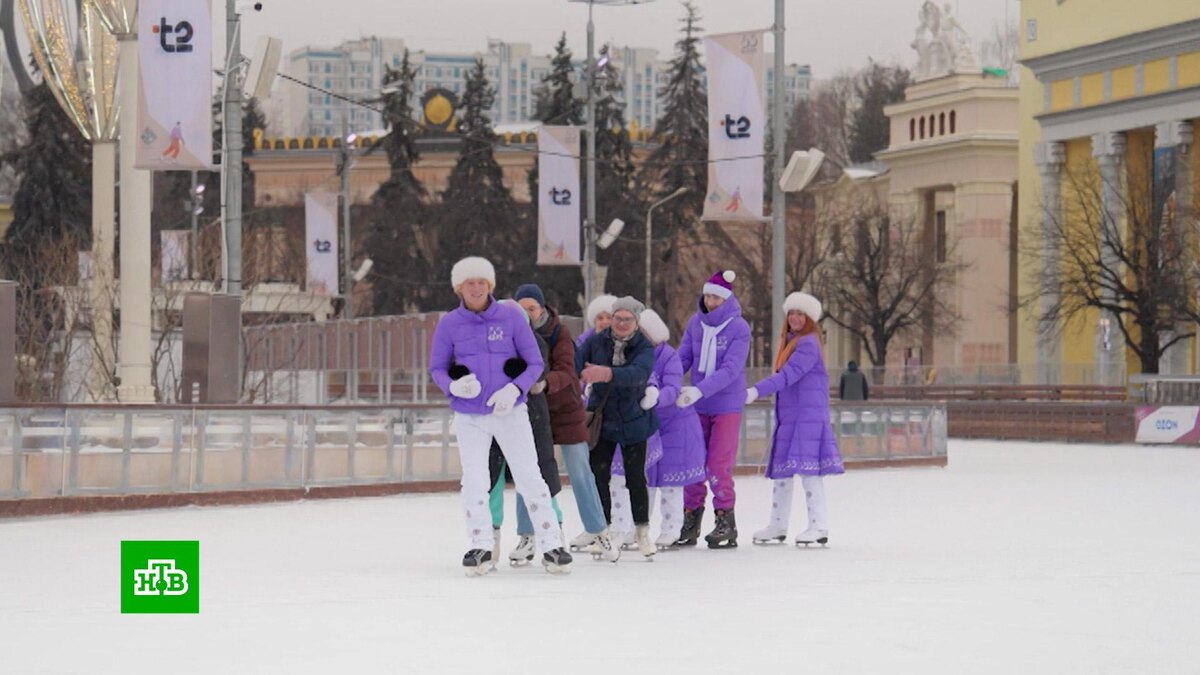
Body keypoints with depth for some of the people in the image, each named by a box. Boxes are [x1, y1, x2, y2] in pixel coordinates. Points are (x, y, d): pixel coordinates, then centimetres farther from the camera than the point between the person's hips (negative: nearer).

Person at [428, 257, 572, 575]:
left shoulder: (511, 317, -5)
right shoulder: (449, 324, -2)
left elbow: (535, 363, 0)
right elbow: (436, 369, 6)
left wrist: (514, 388, -17)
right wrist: (453, 386, -16)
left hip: (511, 412, -1)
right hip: (469, 416, 1)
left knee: (530, 478, -1)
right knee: (474, 482, 0)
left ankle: (550, 544, 5)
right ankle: (480, 546, 13)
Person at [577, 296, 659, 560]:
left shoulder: (644, 349, -12)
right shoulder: (595, 342, -6)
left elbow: (637, 373, -33)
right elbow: (575, 364, -18)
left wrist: (608, 374, -51)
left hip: (634, 422, -1)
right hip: (601, 420, 1)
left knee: (636, 478, 6)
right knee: (599, 476, -3)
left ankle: (643, 532, 22)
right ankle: (603, 534, 5)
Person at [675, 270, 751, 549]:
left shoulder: (739, 328, -10)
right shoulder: (695, 322, 4)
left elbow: (731, 369, -19)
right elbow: (683, 359, 5)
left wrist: (699, 390, -30)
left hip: (727, 405, -4)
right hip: (697, 405, 4)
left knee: (719, 465, -7)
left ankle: (726, 524, 3)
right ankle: (690, 524, 13)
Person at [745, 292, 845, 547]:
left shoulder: (808, 344, -11)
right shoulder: (788, 343, 19)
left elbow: (789, 374, -22)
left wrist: (757, 391, -28)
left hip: (808, 417, -10)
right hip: (787, 417, 10)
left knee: (808, 469, -12)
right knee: (781, 471, 11)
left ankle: (819, 526, -10)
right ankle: (778, 526, 19)